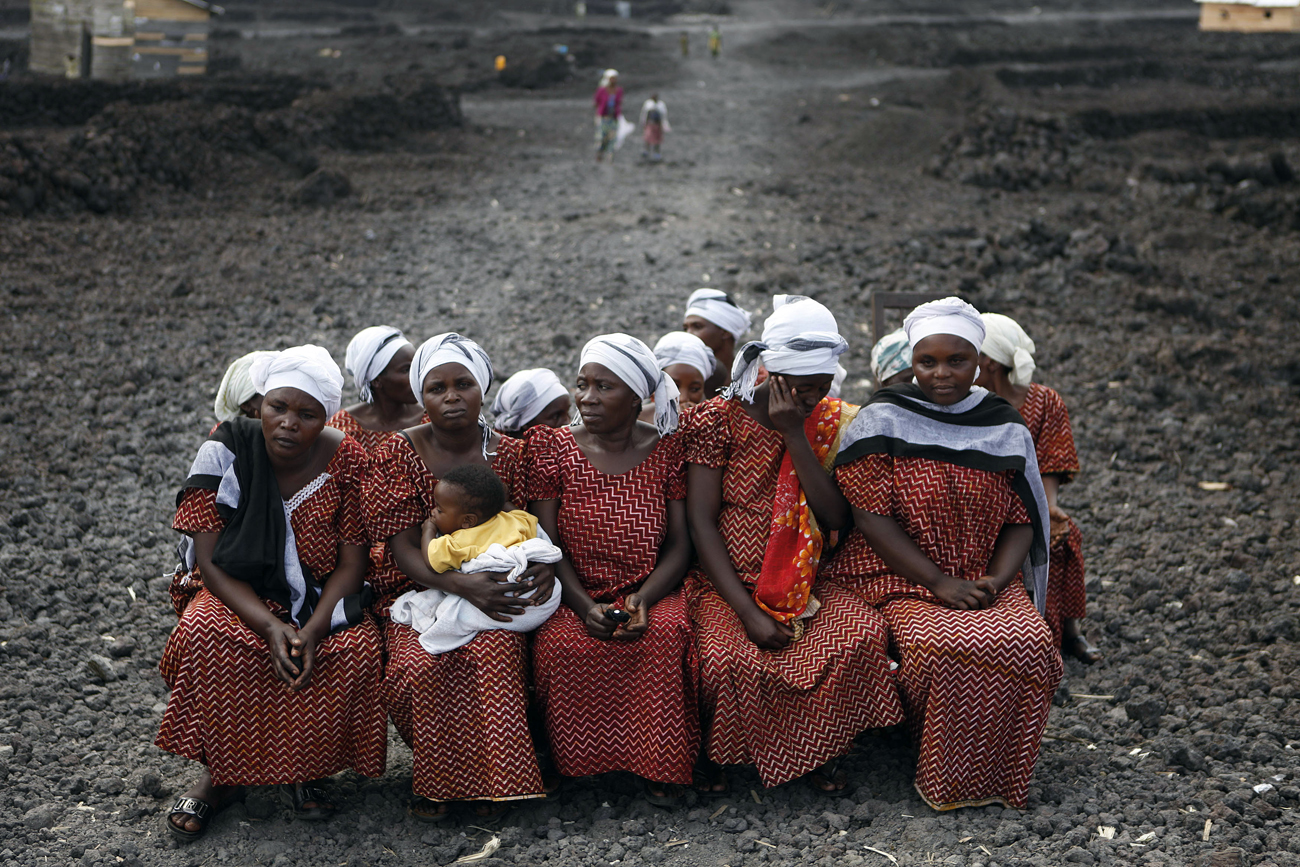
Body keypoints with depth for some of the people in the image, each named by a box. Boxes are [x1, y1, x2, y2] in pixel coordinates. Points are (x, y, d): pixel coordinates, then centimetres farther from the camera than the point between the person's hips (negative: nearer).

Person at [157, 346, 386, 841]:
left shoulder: (347, 463, -12)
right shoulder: (224, 451, -13)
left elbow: (352, 564, -7)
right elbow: (209, 561, -14)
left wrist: (313, 628, -25)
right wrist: (270, 626, -27)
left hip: (321, 598, 1)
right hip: (238, 592, 0)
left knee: (360, 648, -29)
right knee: (206, 634, -32)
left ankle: (303, 765, -4)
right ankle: (219, 775, -11)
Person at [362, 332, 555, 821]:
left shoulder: (508, 455, 3)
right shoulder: (398, 455, -3)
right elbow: (404, 551, -8)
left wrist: (543, 566, -18)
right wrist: (461, 584, -27)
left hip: (493, 591, 1)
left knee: (492, 649, -33)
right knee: (423, 665, -32)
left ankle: (491, 778, -13)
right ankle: (436, 776, -6)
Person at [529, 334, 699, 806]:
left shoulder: (668, 450, 2)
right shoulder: (554, 447, 1)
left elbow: (679, 544, 0)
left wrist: (643, 599, -18)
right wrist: (585, 606, -18)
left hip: (651, 593, 0)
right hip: (575, 597, 0)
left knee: (666, 633, -32)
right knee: (563, 645, -31)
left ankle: (660, 767, -14)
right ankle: (576, 765, -8)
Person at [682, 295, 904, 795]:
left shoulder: (829, 422, 5)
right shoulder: (719, 419, -5)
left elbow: (838, 518, -7)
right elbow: (701, 521, -9)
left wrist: (795, 434, -16)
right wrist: (748, 613, -18)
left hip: (805, 584, 3)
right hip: (726, 583, -3)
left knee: (864, 630, -26)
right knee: (727, 656, -33)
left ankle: (822, 750, -2)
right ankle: (717, 753, 1)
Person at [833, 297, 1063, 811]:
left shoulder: (1004, 428, 8)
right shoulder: (883, 420, -3)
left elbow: (1022, 520, 10)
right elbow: (871, 517, -8)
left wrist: (994, 581, -9)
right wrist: (941, 582, -15)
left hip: (991, 583, 3)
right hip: (907, 584, -3)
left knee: (1030, 642, -27)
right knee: (947, 647, -33)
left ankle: (1000, 776, -3)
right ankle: (947, 781, -8)